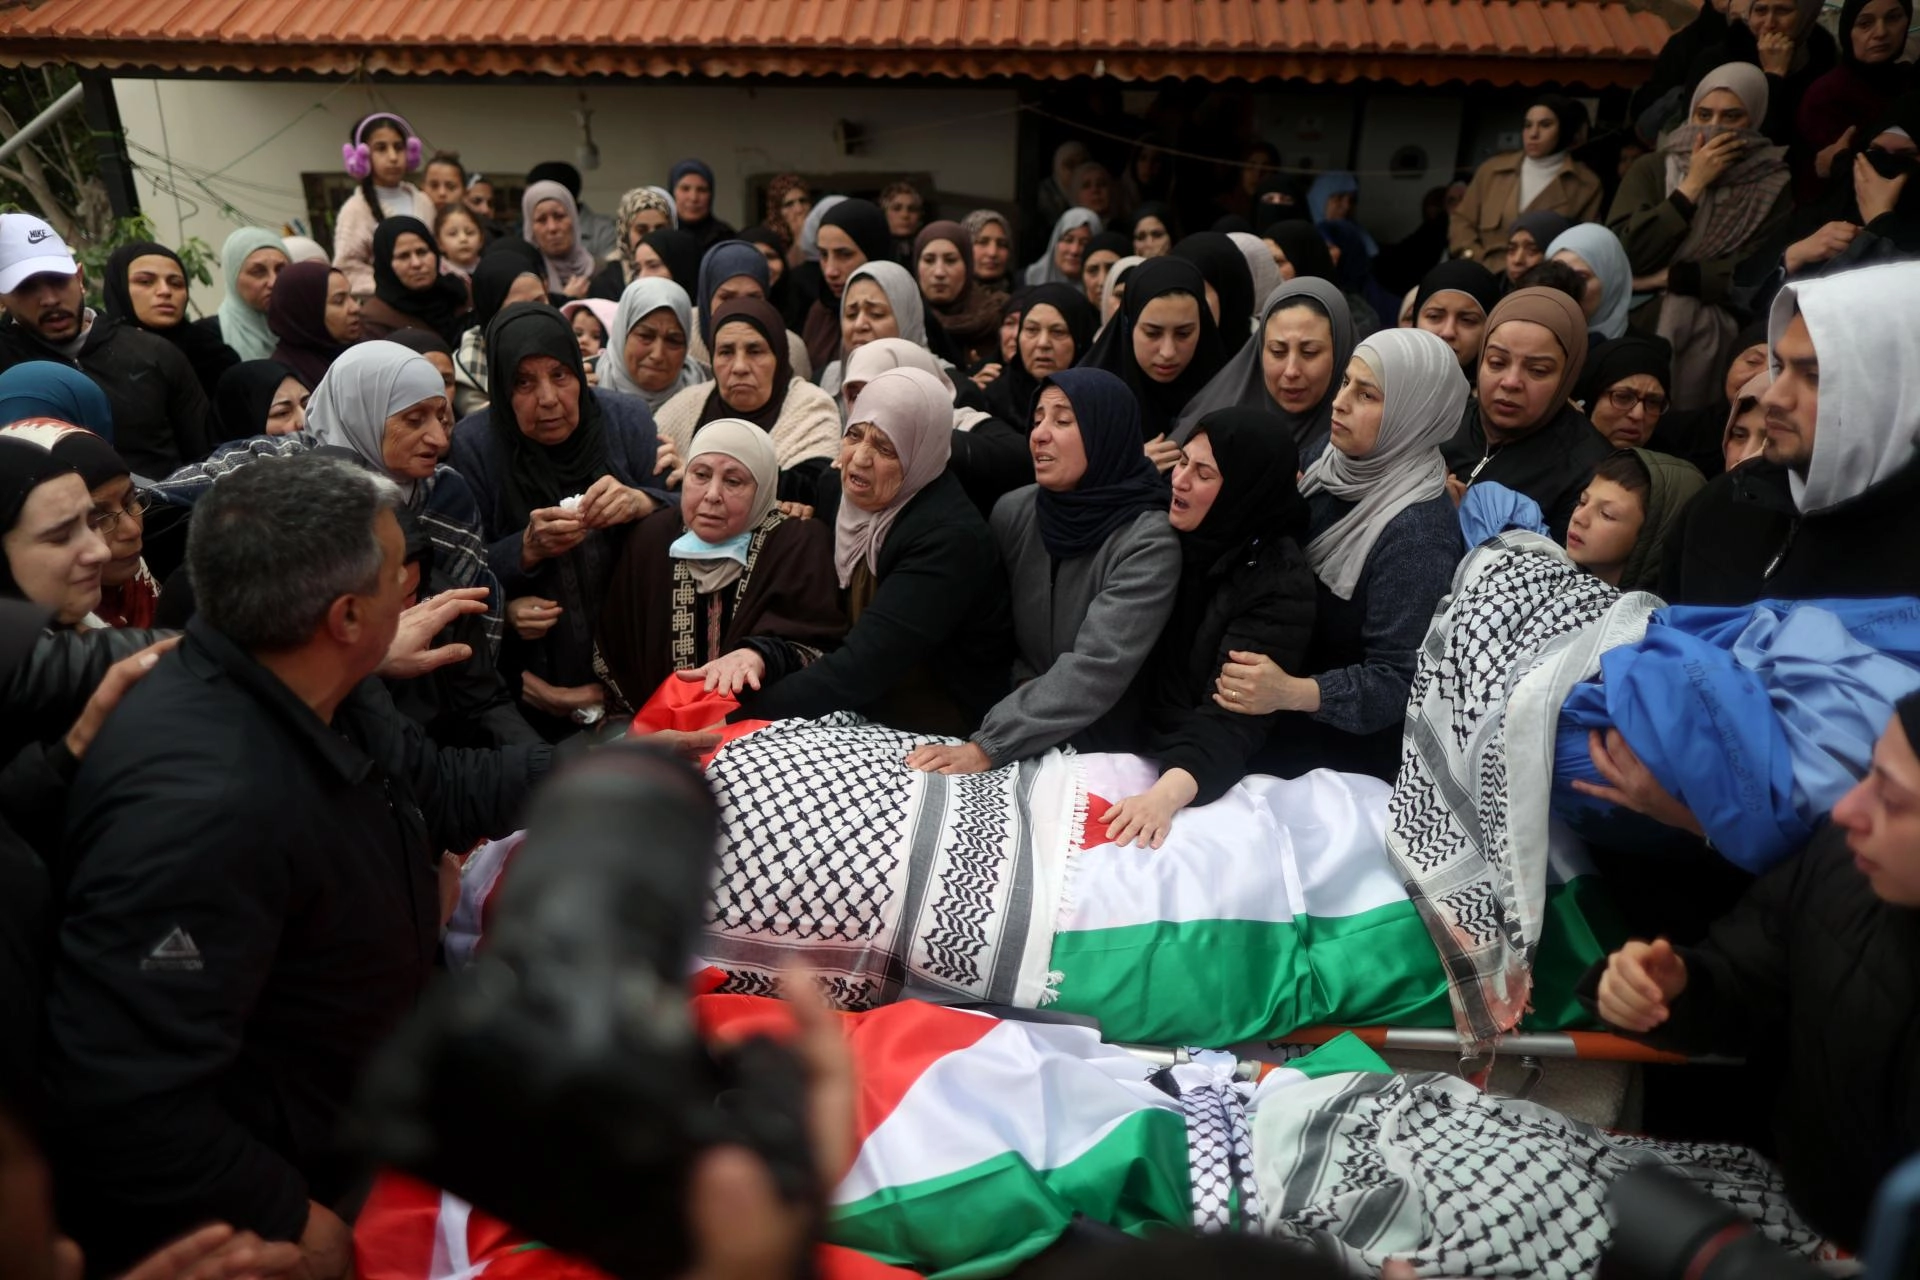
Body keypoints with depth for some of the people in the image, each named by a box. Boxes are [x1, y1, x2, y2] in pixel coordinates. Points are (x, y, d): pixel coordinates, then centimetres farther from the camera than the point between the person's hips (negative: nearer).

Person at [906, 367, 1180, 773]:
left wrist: (986, 747, -30)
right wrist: (1026, 695, -8)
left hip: (1105, 750, -4)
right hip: (1024, 742, 4)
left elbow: (1096, 669, -24)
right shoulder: (1013, 511, 0)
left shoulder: (1149, 541, -16)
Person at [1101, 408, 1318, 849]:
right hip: (1127, 742, 5)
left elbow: (1233, 718, -24)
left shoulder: (1279, 583, -16)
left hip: (1203, 780, -5)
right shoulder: (1174, 532, 2)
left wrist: (1164, 794, -40)